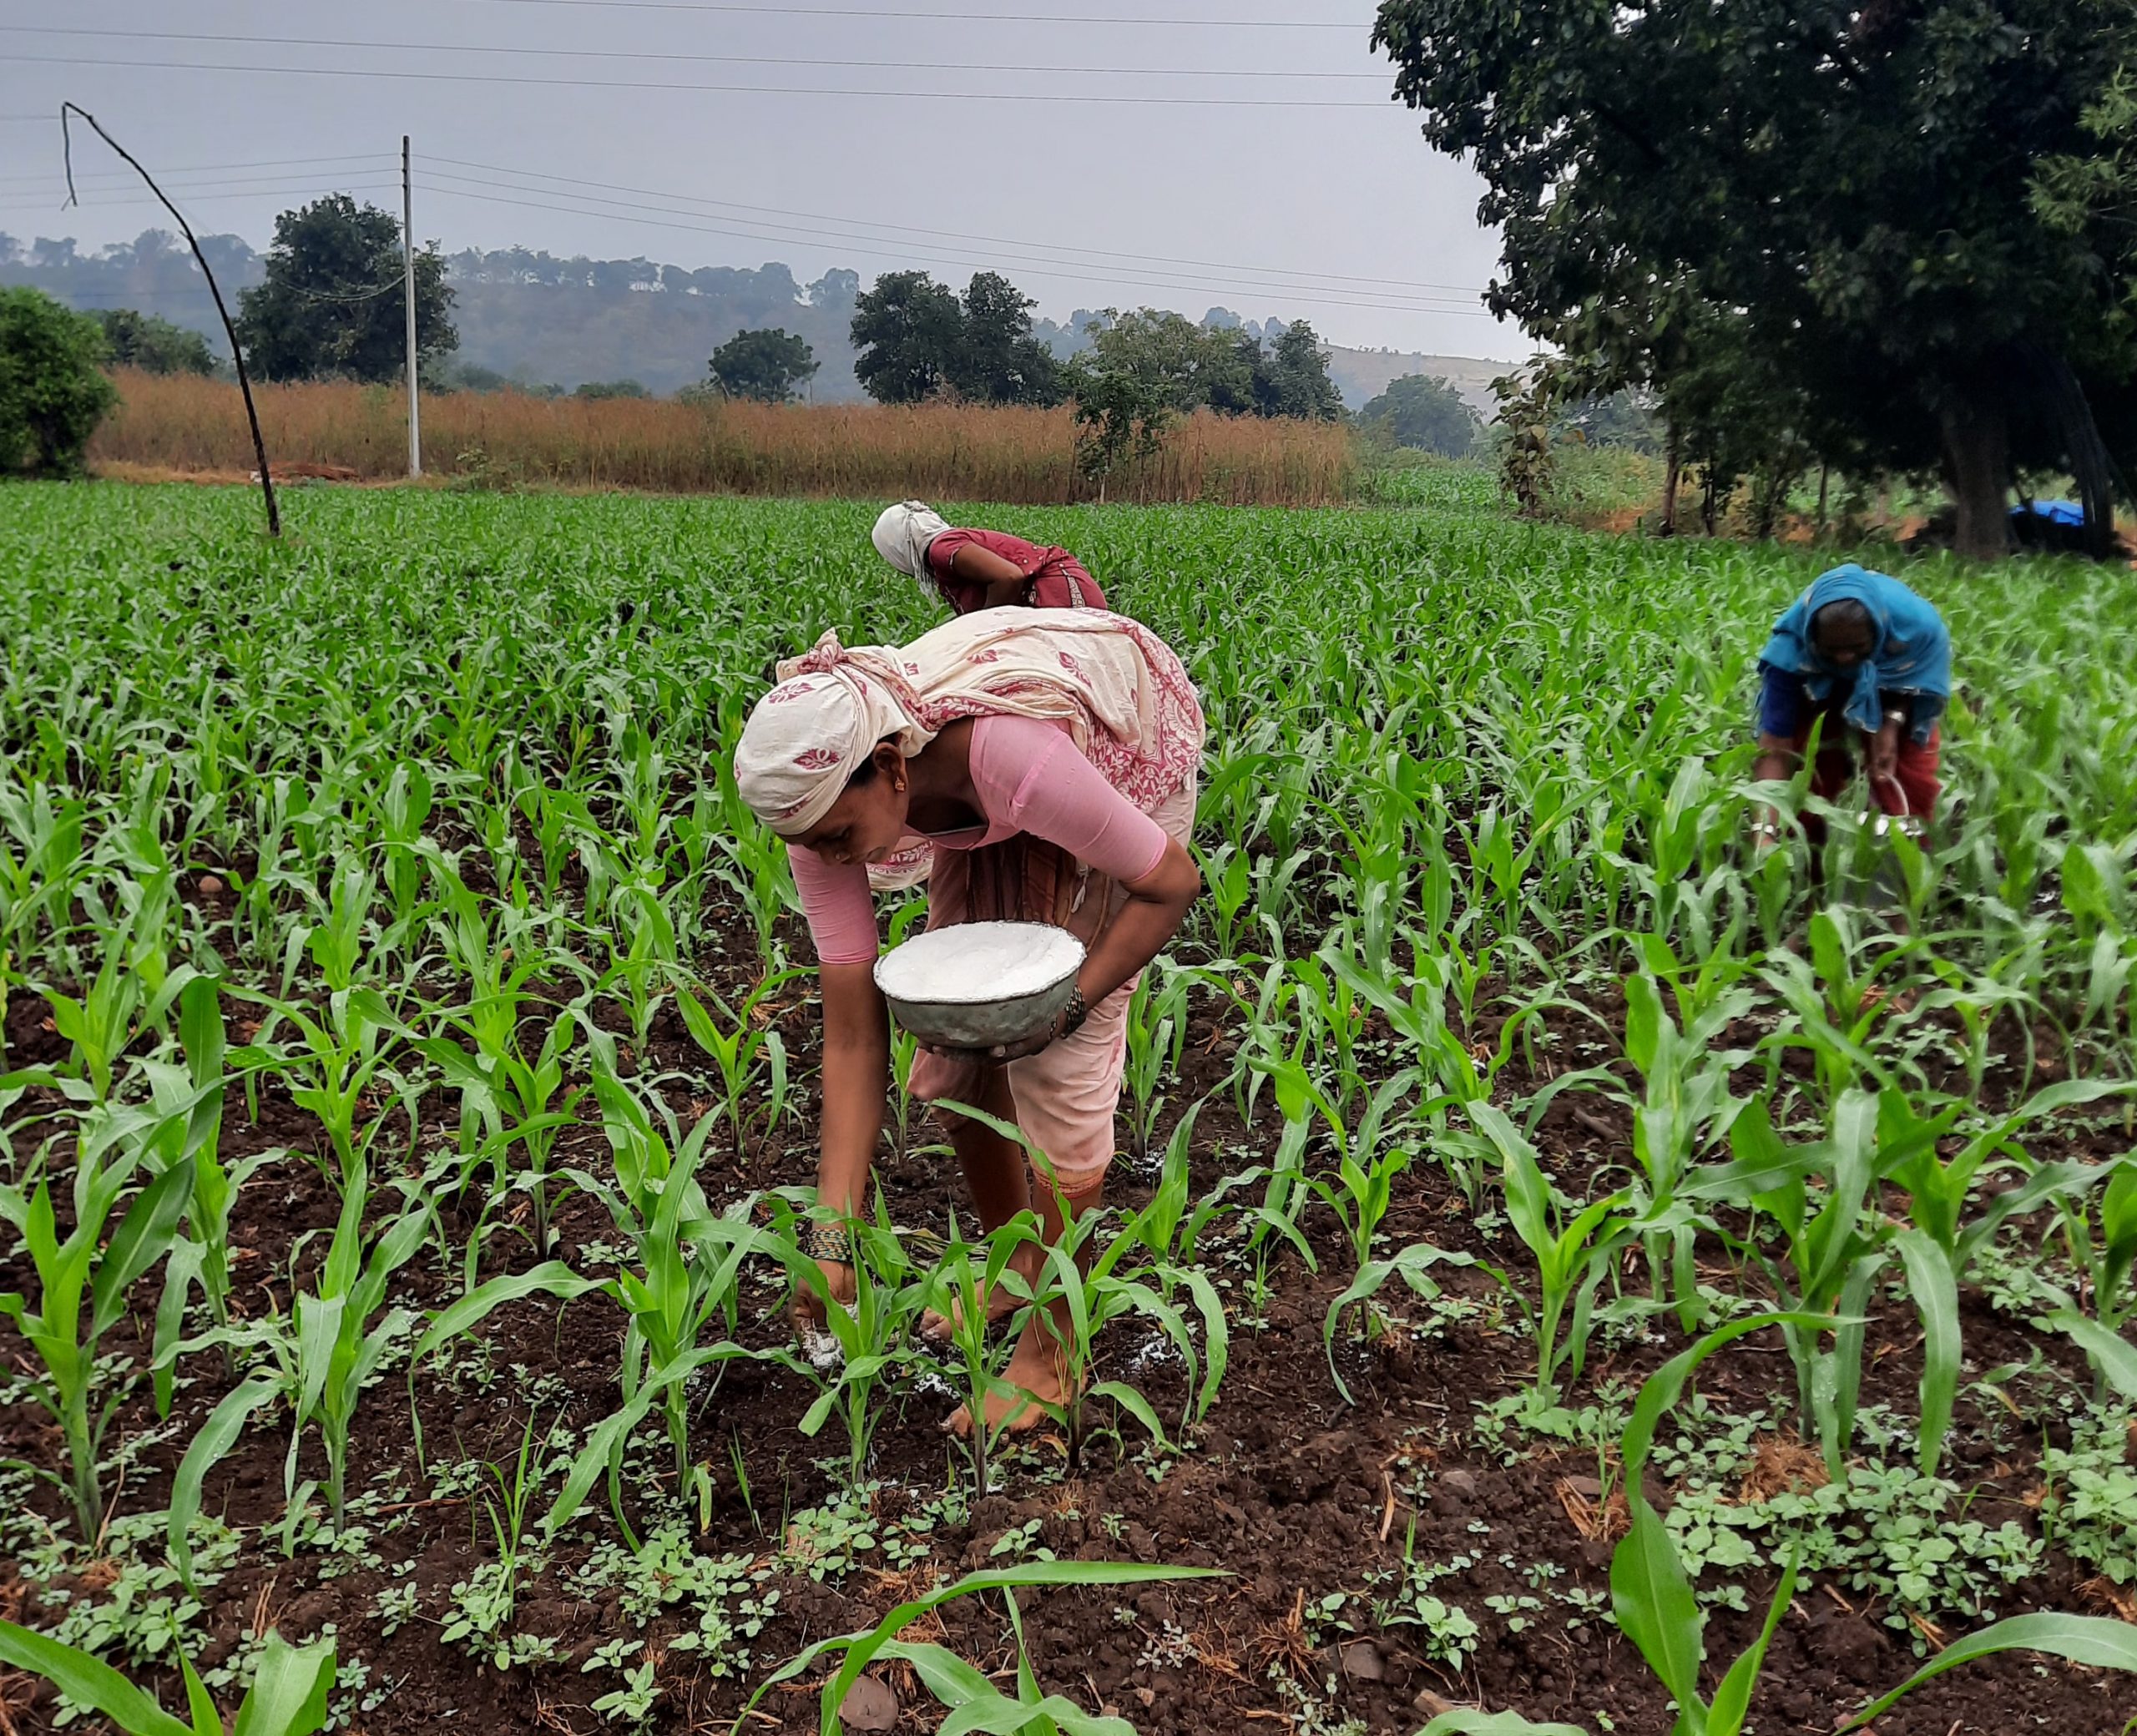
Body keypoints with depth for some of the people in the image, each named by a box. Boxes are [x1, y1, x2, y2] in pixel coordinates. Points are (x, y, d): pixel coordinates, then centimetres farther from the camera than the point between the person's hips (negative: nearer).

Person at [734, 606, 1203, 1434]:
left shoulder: (1007, 753, -44)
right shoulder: (826, 802, -28)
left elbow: (1172, 883, -25)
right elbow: (854, 1038, -23)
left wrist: (1065, 1005, -32)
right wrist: (832, 1240, -26)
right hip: (989, 820, 5)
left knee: (1056, 1062, -10)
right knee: (951, 1035, 2)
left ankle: (1050, 1353, 5)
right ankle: (1015, 1265, 28)